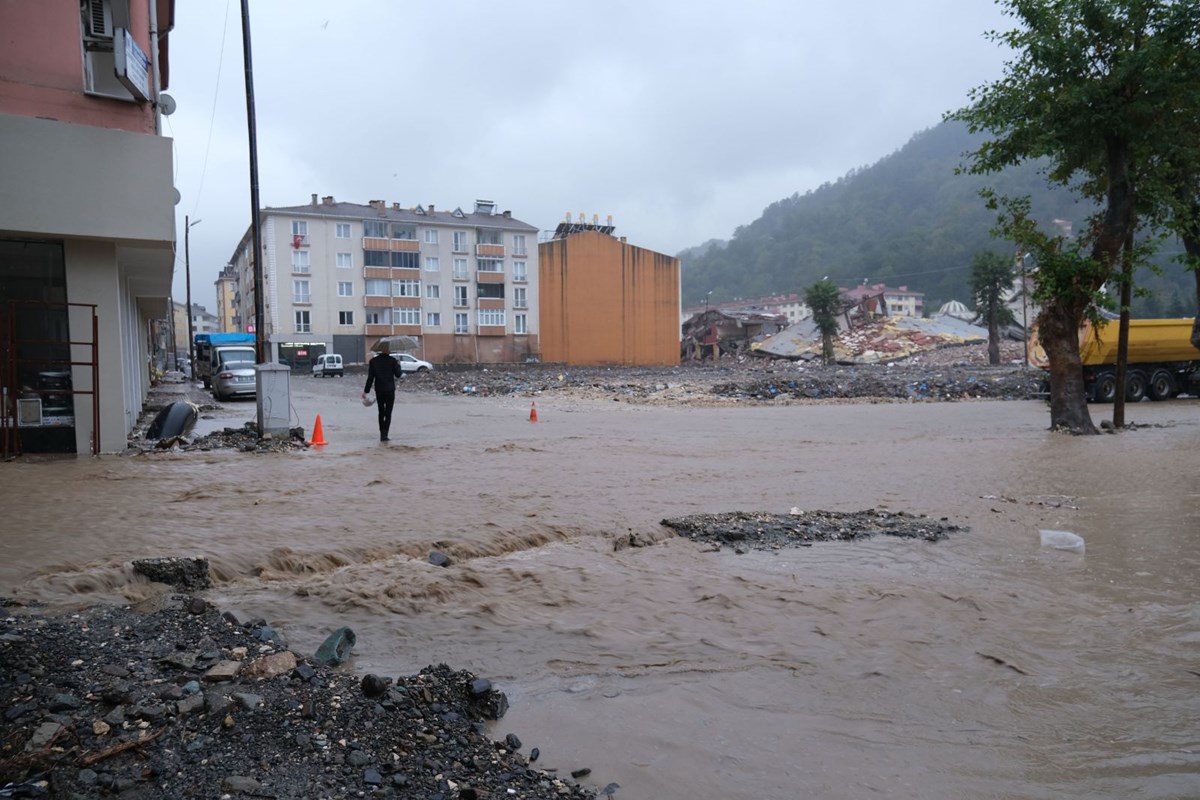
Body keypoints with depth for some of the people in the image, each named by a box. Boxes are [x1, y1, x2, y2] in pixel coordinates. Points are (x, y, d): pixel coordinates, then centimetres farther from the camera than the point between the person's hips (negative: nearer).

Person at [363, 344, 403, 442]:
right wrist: (399, 366, 13)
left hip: (379, 390, 2)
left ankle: (382, 434, 20)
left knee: (381, 412, 17)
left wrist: (366, 391, 2)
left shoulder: (373, 361, -1)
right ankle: (384, 434, -9)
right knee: (388, 413, 1)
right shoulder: (392, 360, -7)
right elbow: (398, 374, -4)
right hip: (390, 390, -2)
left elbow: (370, 377, -2)